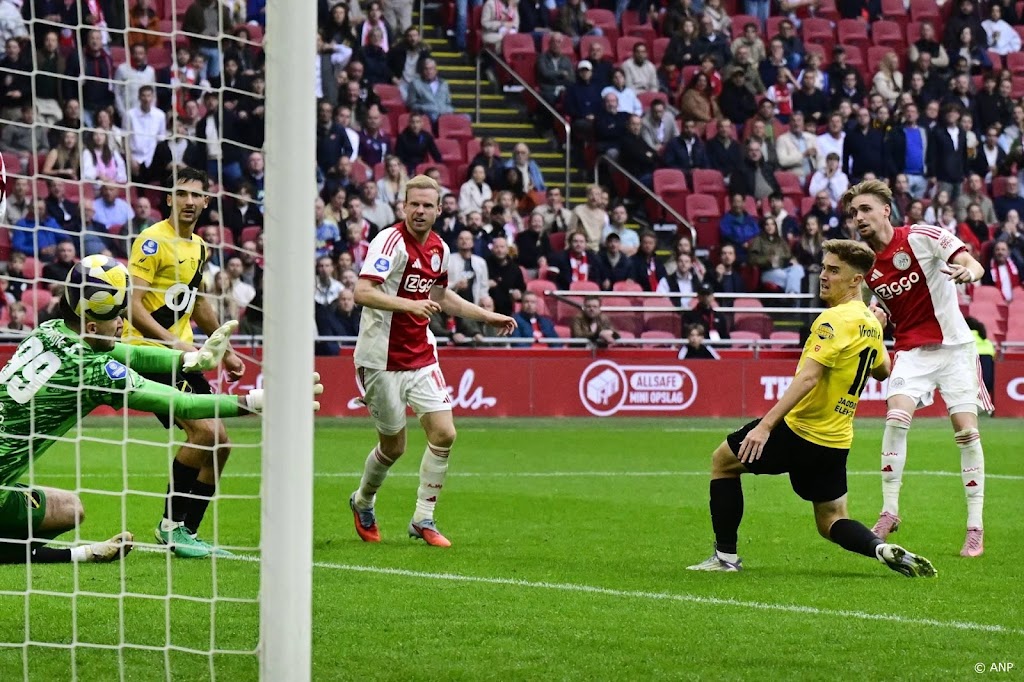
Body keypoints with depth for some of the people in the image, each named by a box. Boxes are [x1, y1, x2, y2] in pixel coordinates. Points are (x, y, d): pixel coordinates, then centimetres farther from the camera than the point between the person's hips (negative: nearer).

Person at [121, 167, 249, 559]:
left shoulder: (199, 247, 14)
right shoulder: (154, 241, -12)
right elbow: (132, 305, -19)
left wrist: (224, 350, 31)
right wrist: (172, 341, -27)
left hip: (182, 354, 9)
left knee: (219, 443, 5)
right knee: (204, 431, -20)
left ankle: (186, 532, 12)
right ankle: (170, 524, -8)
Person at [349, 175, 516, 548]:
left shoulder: (439, 248, 7)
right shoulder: (391, 241, -16)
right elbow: (362, 292, -28)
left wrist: (487, 316, 24)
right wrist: (408, 305, -40)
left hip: (421, 356, 6)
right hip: (382, 360, -6)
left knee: (444, 434, -5)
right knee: (393, 445, 3)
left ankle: (423, 520, 7)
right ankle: (363, 503, 32)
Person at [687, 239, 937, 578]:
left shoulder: (835, 319, -18)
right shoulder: (870, 322, 8)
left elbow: (808, 377, -27)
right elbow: (882, 371, 27)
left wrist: (766, 424, -29)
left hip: (800, 431, -8)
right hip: (837, 440, 8)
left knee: (723, 460, 12)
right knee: (831, 522, 16)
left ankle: (725, 555, 11)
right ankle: (882, 549, -14)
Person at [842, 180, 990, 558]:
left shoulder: (922, 237, -11)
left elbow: (975, 265, -12)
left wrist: (969, 271, -36)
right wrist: (874, 315, -5)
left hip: (953, 344, -3)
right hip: (911, 350, 3)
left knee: (966, 429, -9)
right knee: (896, 417, -18)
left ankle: (975, 527, -3)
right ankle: (889, 512, -9)